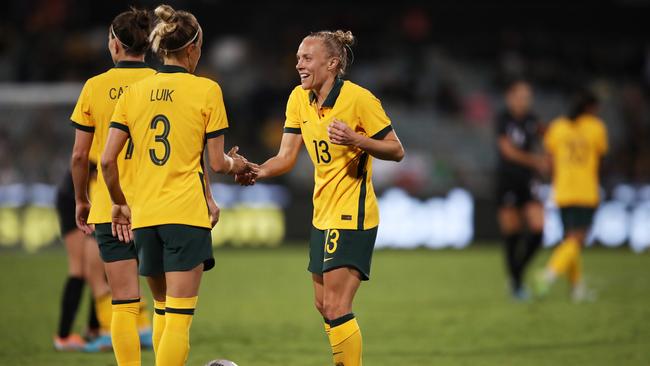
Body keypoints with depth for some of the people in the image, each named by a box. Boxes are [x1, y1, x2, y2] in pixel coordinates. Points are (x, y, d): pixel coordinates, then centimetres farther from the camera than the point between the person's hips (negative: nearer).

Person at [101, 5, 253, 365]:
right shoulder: (206, 90, -4)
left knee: (162, 311, 18)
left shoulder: (134, 92, 6)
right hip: (187, 213, -5)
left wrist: (120, 203, 17)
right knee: (179, 316, -6)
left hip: (144, 215, 5)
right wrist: (235, 163, 19)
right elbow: (217, 163, -3)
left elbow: (107, 160, 1)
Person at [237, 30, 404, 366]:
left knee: (336, 308, -13)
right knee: (324, 307, 14)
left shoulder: (359, 98, -15)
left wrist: (356, 140, -28)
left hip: (352, 215, -8)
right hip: (322, 215, 8)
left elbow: (396, 150, -12)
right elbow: (287, 157, 4)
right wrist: (255, 172, -15)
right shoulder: (299, 99, 4)